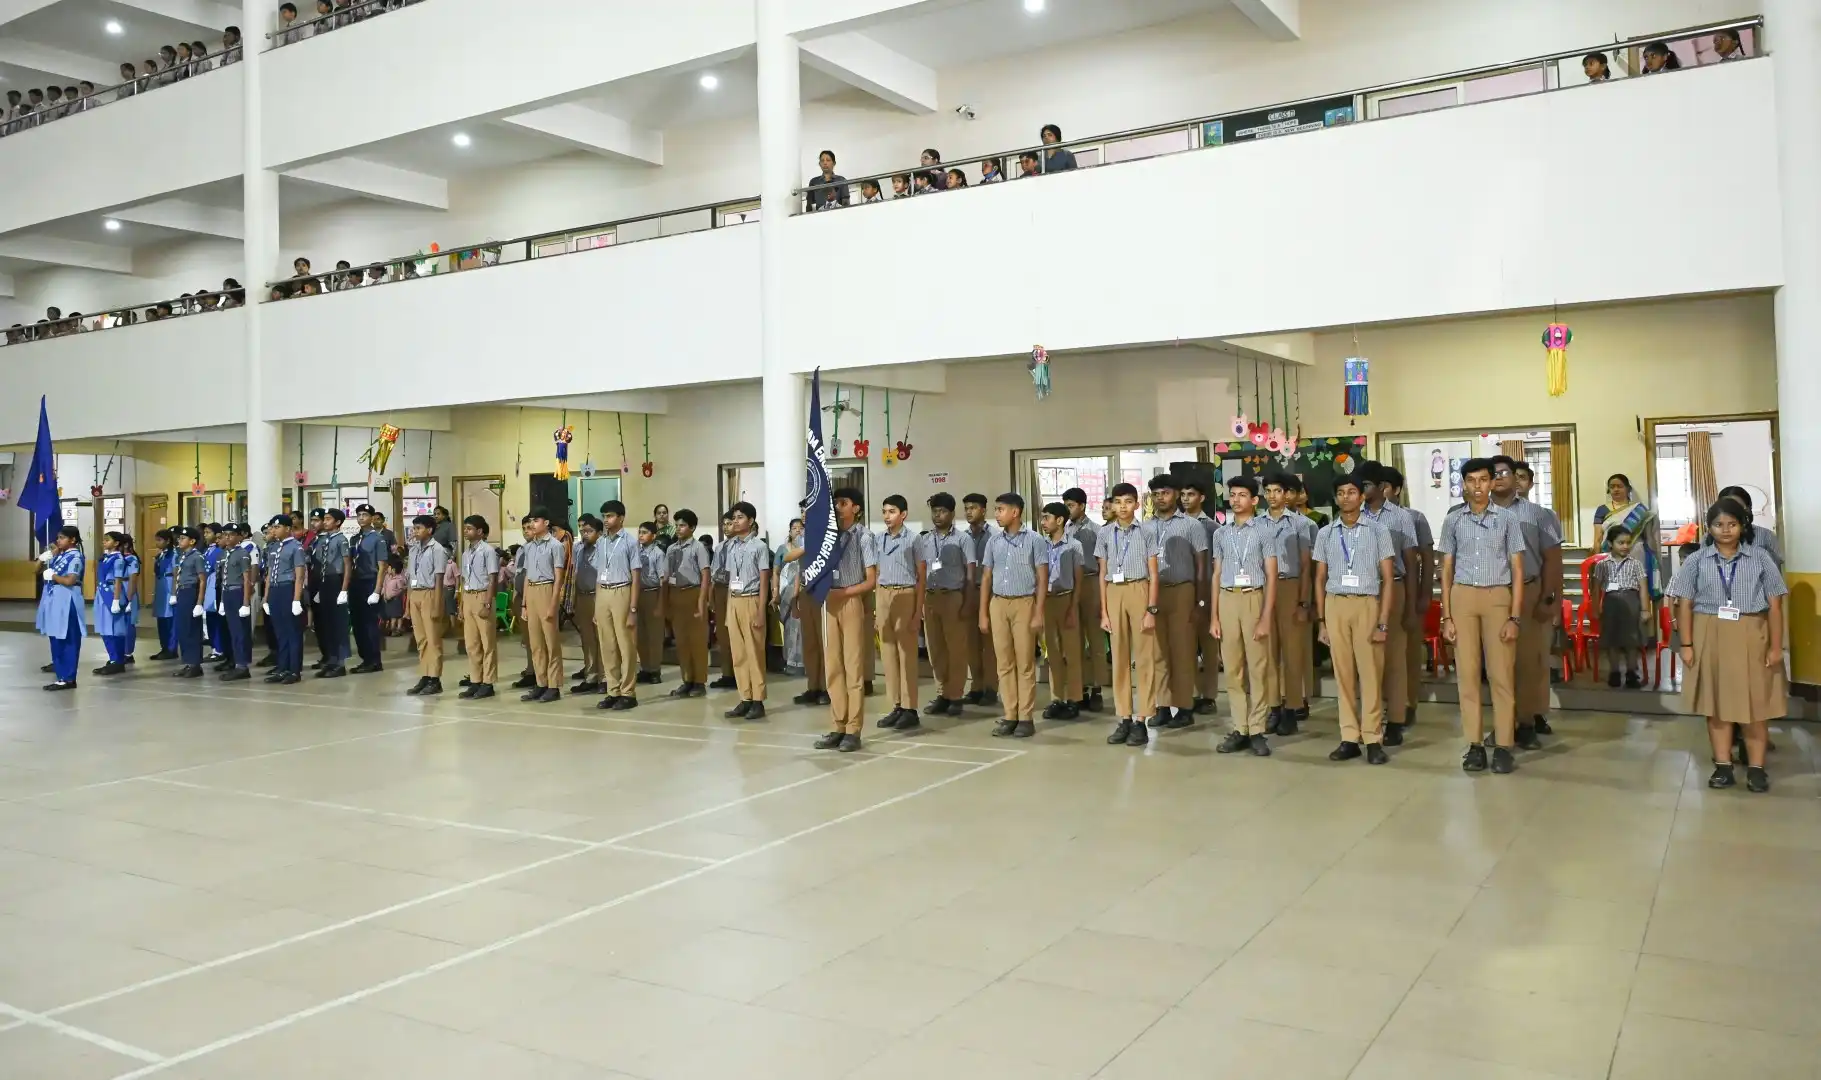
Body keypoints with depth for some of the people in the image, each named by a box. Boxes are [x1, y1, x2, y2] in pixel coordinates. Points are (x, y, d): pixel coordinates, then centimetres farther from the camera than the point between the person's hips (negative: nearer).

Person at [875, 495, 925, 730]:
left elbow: (922, 576, -3)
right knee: (888, 652, 7)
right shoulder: (878, 539, 9)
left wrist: (918, 610, -9)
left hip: (905, 596, -5)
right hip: (883, 597, 5)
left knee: (906, 653, -2)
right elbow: (877, 573, 14)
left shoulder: (913, 539, -5)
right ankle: (896, 707, 14)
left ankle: (910, 710, 3)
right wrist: (877, 604, 8)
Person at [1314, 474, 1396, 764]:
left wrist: (1383, 622, -7)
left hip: (1367, 604, -2)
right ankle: (1349, 738, 10)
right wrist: (1322, 621, 7)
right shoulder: (1325, 534, 8)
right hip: (1335, 605, 3)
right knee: (1343, 674, 5)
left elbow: (1387, 579, -1)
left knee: (1370, 673, -1)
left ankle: (1373, 740, 6)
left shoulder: (1378, 530, 1)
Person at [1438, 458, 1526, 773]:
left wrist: (1514, 617, -5)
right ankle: (1475, 746, 8)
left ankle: (1503, 746, 4)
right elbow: (1447, 570, 8)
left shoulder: (1507, 518, 2)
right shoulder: (1453, 520, 6)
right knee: (1467, 673, 2)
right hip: (1463, 597, 1)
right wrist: (1446, 616, 2)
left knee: (1501, 674, -1)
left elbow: (1517, 570, 2)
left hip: (1497, 597, -1)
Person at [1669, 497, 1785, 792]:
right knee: (1717, 701, 7)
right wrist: (1687, 644, -4)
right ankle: (1723, 765, 15)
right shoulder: (1696, 561, 1)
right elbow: (1685, 604, 1)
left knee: (1755, 702, 4)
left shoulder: (1760, 558, 0)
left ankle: (1756, 768, 12)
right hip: (1710, 637, 1)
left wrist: (1776, 646, -3)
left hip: (1751, 637, -1)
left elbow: (1774, 605, 1)